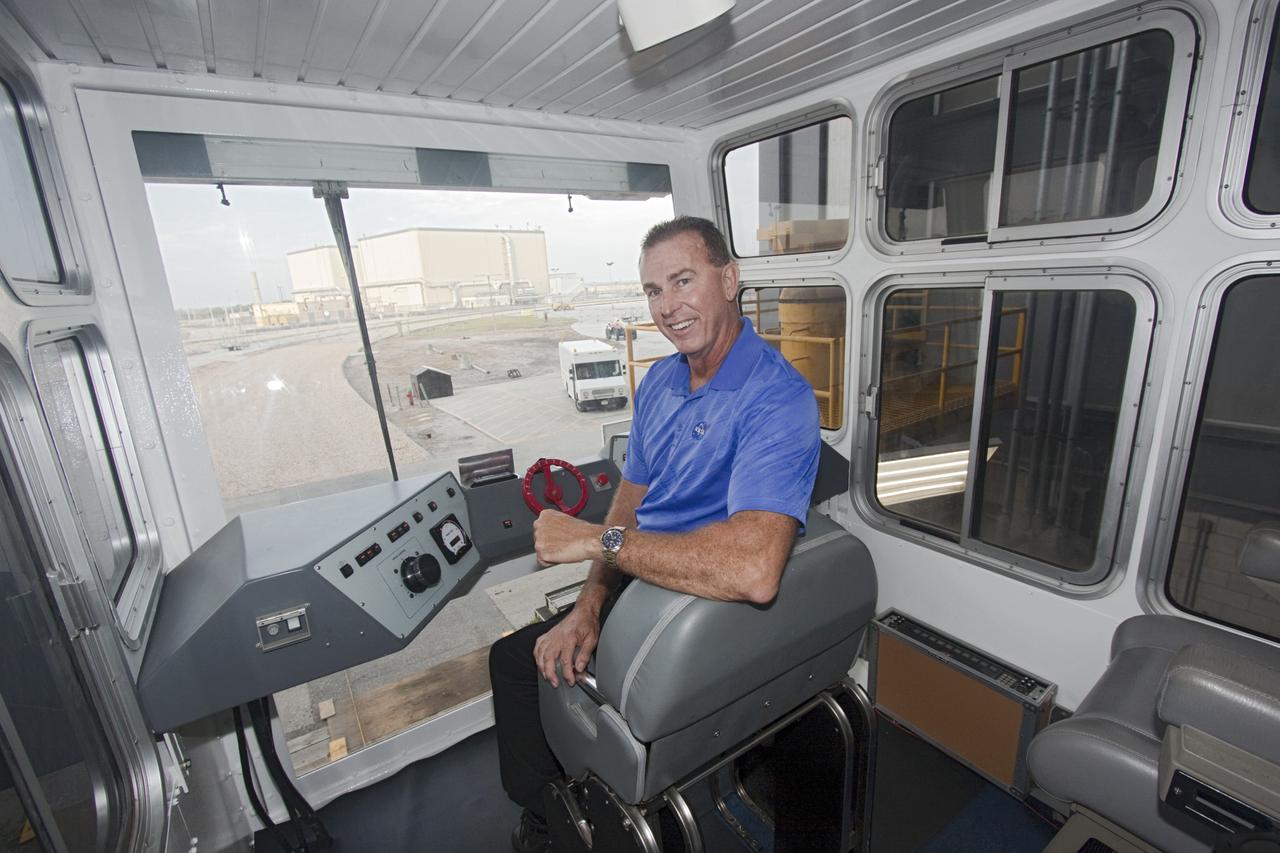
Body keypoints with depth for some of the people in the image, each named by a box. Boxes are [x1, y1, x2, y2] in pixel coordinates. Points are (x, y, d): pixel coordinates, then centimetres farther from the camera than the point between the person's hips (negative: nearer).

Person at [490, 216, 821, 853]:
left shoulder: (777, 399, -26)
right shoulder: (659, 380, 2)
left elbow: (753, 571, -40)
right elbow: (631, 499, 5)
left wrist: (597, 539, -30)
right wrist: (590, 605, -9)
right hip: (639, 586, 8)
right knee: (513, 655, 16)